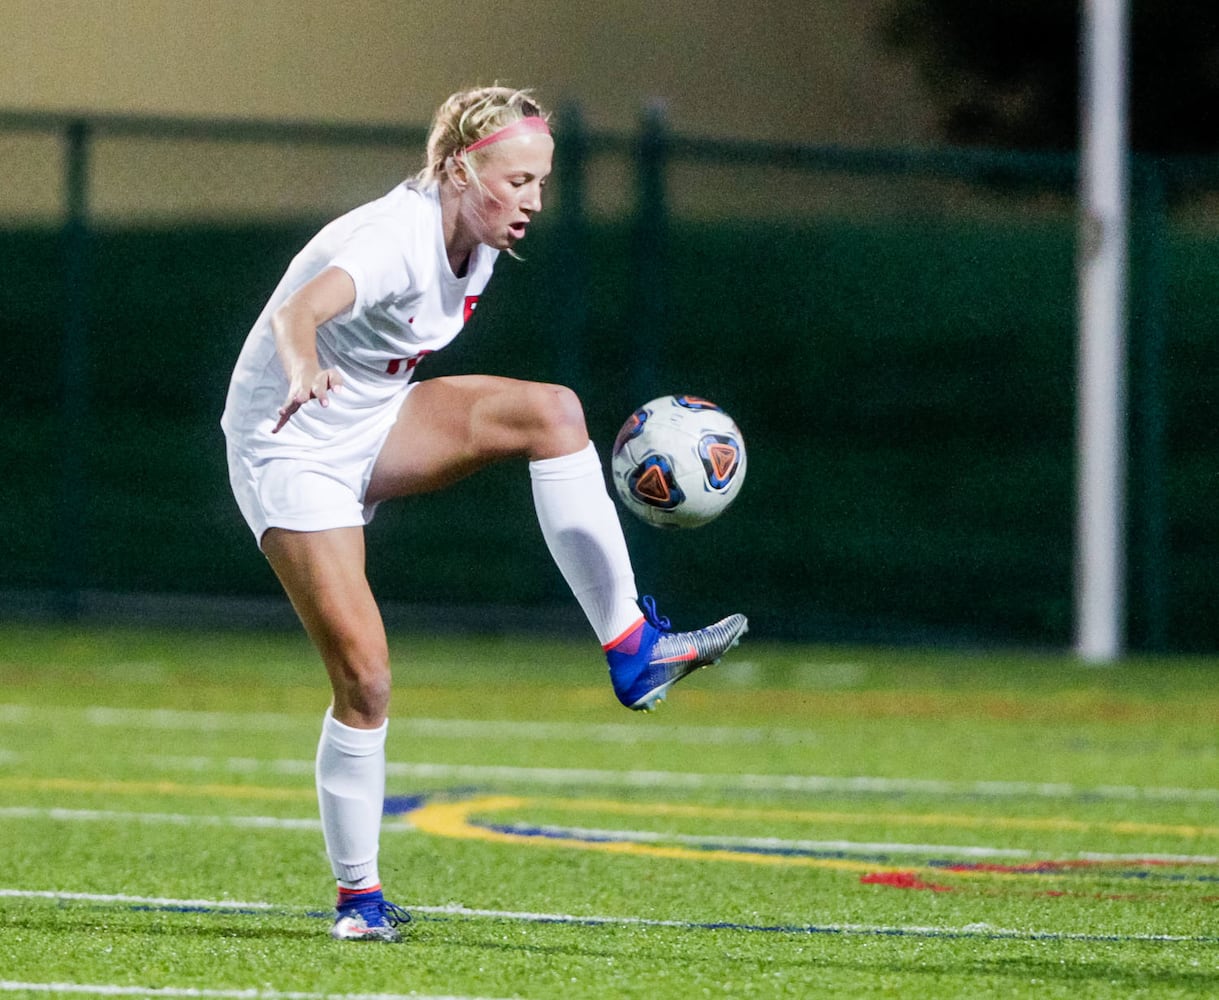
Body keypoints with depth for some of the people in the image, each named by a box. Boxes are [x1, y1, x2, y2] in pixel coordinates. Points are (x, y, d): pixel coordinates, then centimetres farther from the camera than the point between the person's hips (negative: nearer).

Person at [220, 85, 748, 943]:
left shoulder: (478, 242, -2)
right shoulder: (396, 239, -28)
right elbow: (301, 309, -49)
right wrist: (303, 373, -70)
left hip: (375, 426, 7)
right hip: (289, 452, -7)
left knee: (550, 410, -16)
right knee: (365, 678, -12)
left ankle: (631, 650, -16)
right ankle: (359, 896, 5)